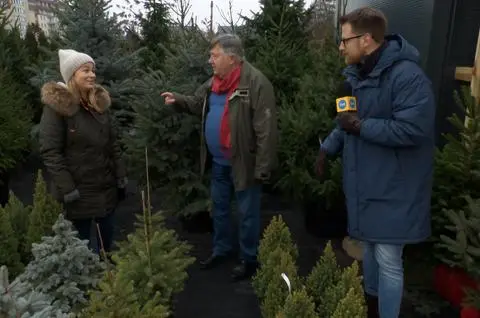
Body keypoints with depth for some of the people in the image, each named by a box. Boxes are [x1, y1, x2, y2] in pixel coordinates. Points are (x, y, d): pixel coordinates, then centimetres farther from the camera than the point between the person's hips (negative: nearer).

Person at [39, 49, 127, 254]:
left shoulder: (99, 102, 7)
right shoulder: (56, 105, -13)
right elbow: (50, 152, -16)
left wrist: (121, 177, 6)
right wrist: (68, 189, -19)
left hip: (106, 186, 6)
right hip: (78, 190, -6)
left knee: (107, 238, 18)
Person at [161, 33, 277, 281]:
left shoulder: (256, 83, -20)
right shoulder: (215, 81, 5)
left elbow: (266, 130, -22)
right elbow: (198, 104, 18)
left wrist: (262, 168, -22)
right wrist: (178, 100, -3)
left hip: (243, 162, -8)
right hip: (218, 161, 8)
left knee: (247, 213, 9)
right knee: (218, 207, 21)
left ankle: (249, 259, 27)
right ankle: (221, 249, 42)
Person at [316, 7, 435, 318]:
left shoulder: (407, 76, -20)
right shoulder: (359, 73, 10)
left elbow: (412, 128, -28)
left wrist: (361, 127, -22)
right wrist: (328, 147, 13)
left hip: (393, 188, -9)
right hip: (365, 182, 9)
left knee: (388, 259, 0)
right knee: (370, 246, 22)